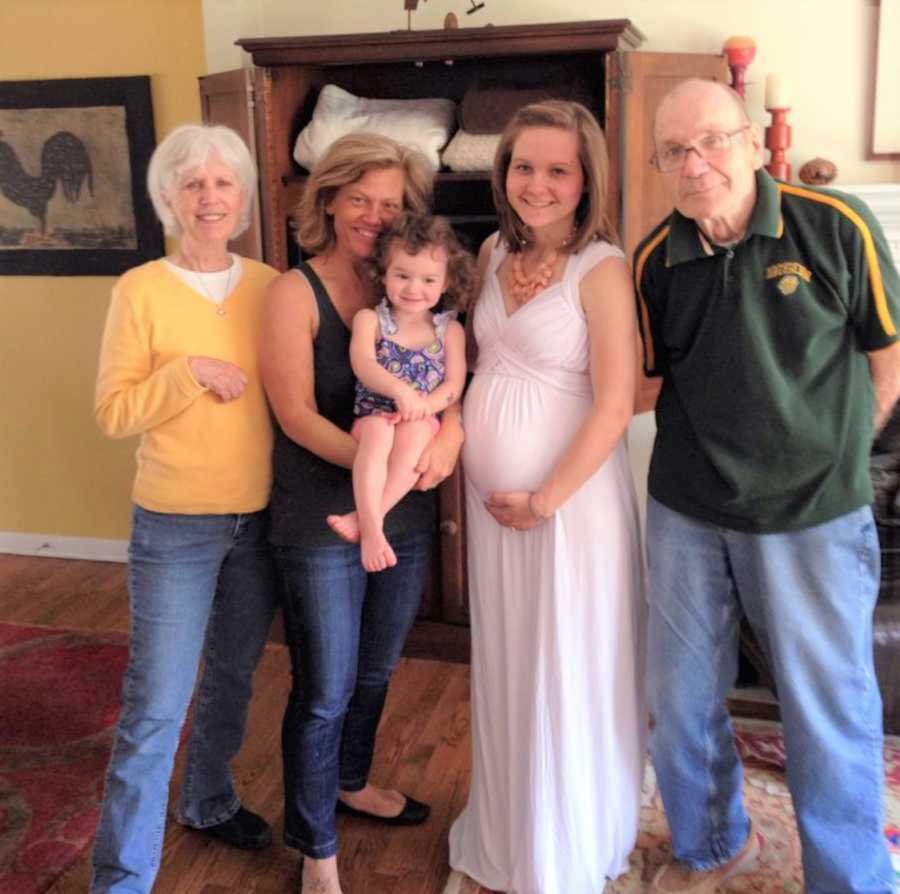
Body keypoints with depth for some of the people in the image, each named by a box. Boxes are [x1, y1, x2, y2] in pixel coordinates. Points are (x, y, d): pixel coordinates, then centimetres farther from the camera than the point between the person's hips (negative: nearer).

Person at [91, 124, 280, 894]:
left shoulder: (270, 286, 2)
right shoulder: (141, 291, -8)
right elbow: (114, 412, -9)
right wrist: (189, 372, -21)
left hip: (261, 518, 4)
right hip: (176, 526, -4)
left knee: (234, 675, 21)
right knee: (156, 705, -1)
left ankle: (210, 802, 45)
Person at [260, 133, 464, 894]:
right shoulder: (296, 292, -8)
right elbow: (297, 415, -15)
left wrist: (450, 434, -21)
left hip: (407, 517, 5)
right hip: (323, 523, -5)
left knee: (375, 671, 22)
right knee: (325, 690, 5)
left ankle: (352, 783, 49)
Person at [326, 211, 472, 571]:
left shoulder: (449, 330, 9)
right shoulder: (370, 320, 5)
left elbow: (454, 383, 0)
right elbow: (362, 363, -13)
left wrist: (424, 405, -20)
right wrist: (399, 389, -31)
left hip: (423, 422, 1)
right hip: (374, 416, -1)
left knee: (414, 431, -35)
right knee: (378, 431, -36)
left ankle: (364, 516, -37)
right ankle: (372, 528, -46)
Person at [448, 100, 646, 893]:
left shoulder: (602, 269, -15)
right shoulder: (494, 254, 5)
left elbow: (614, 406, -19)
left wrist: (545, 500, -15)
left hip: (570, 498, -6)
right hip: (490, 495, 7)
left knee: (568, 675, 7)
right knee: (504, 669, 18)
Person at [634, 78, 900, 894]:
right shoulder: (655, 261, -3)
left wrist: (828, 459, 5)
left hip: (815, 519, -3)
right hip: (686, 516, 4)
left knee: (830, 715, 8)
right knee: (680, 702, 15)